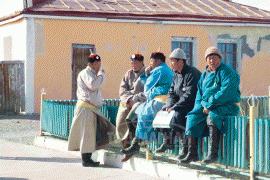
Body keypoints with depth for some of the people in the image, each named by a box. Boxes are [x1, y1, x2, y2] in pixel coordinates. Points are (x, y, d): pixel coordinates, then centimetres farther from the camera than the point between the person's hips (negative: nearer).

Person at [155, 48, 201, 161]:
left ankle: (186, 147, -23)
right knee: (163, 110, 0)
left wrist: (174, 107, -25)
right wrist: (169, 106, -6)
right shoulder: (176, 75, 13)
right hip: (181, 105, 10)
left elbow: (189, 96, -25)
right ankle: (167, 142, 7)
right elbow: (171, 93, 14)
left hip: (193, 105, -10)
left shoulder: (192, 74, -17)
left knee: (177, 115, -31)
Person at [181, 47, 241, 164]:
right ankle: (192, 154, -12)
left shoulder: (227, 72, -6)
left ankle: (213, 153, -34)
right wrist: (200, 106, -1)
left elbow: (225, 93, -17)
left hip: (227, 106, -7)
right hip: (207, 107, 7)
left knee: (212, 116, -35)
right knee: (192, 117, -14)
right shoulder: (205, 74, 18)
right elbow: (199, 93, 20)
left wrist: (210, 105, -18)